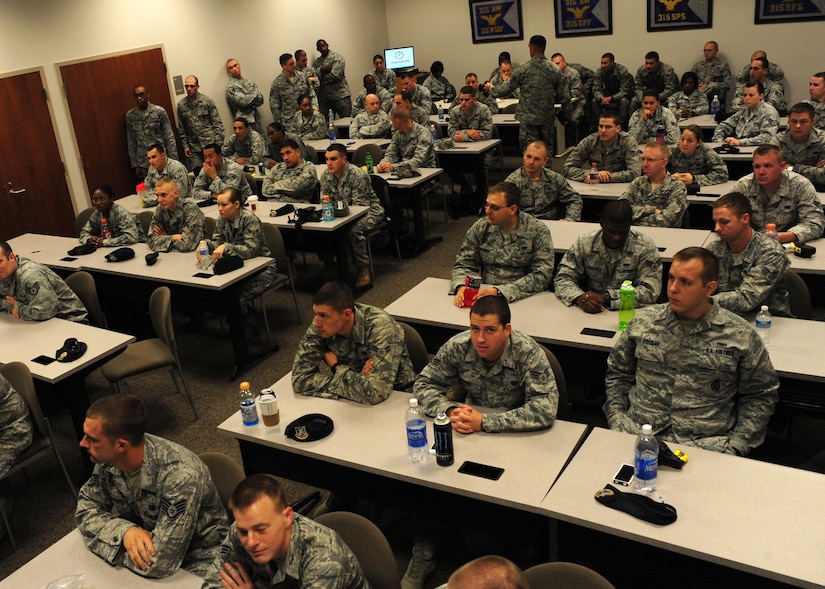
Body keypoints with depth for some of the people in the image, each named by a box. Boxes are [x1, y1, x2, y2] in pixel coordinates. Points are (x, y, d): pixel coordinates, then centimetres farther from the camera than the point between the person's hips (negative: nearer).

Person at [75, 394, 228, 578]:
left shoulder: (180, 476, -33)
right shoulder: (108, 459, -14)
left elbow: (158, 563, -32)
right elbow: (85, 510, -3)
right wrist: (125, 531, -23)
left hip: (198, 561, -6)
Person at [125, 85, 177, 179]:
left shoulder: (160, 111, -4)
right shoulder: (130, 116, 6)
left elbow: (169, 138, -3)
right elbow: (131, 142, 11)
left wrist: (173, 161, -7)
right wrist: (135, 165, 9)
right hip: (143, 164, 2)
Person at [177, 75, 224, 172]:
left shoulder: (207, 101, 0)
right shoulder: (181, 105, 8)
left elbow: (217, 123, -1)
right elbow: (181, 128, 14)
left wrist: (218, 143, -8)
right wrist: (185, 145, 7)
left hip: (210, 144, -2)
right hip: (194, 148, 2)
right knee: (198, 173, -2)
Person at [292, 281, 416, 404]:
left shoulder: (381, 328, -26)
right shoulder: (321, 326, -13)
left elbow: (375, 392, -34)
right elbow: (299, 378, -16)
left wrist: (337, 367, -20)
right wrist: (356, 378, -23)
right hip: (354, 400, 3)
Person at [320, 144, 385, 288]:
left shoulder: (358, 175, -23)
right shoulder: (325, 175, -3)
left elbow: (359, 206, -23)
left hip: (369, 210, -6)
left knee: (354, 229, -37)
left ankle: (364, 269, -21)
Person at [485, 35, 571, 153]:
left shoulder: (523, 69, -8)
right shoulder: (555, 69, -1)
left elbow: (507, 87, 3)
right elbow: (564, 95, 1)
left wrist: (491, 88, 22)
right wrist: (566, 115, 14)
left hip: (528, 118, -2)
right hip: (548, 117, 2)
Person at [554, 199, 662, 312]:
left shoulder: (646, 247, -8)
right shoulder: (583, 243, -2)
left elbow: (650, 291, -14)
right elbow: (563, 278, -2)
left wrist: (606, 298, -23)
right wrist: (580, 297, -24)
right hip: (590, 314, 1)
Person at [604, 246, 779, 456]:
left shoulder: (741, 336, 2)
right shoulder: (643, 323, 8)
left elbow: (760, 396, 9)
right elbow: (618, 374, 18)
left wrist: (735, 446, -2)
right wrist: (617, 420, 4)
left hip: (706, 445, 0)